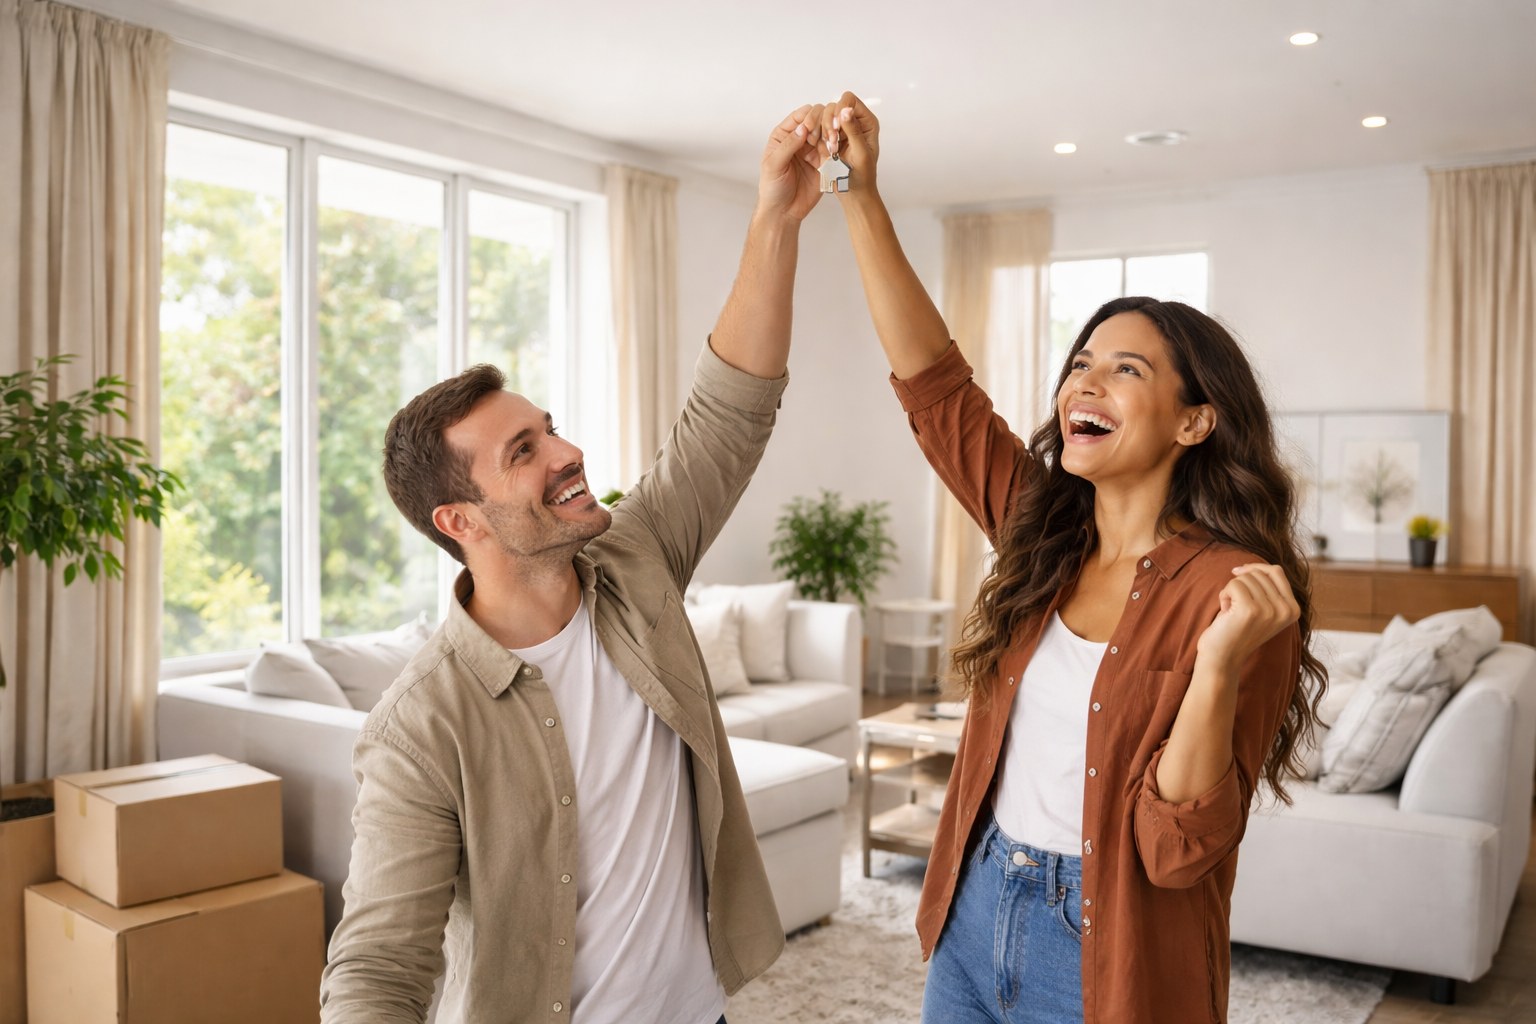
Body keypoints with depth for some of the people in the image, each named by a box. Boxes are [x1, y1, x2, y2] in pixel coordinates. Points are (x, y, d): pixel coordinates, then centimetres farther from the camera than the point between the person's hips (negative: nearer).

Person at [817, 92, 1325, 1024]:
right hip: (972, 919, 5)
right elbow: (932, 379, -5)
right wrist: (862, 195, -10)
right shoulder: (1042, 534, -2)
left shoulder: (1233, 591, -17)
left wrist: (1219, 665, -35)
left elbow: (1179, 849, -21)